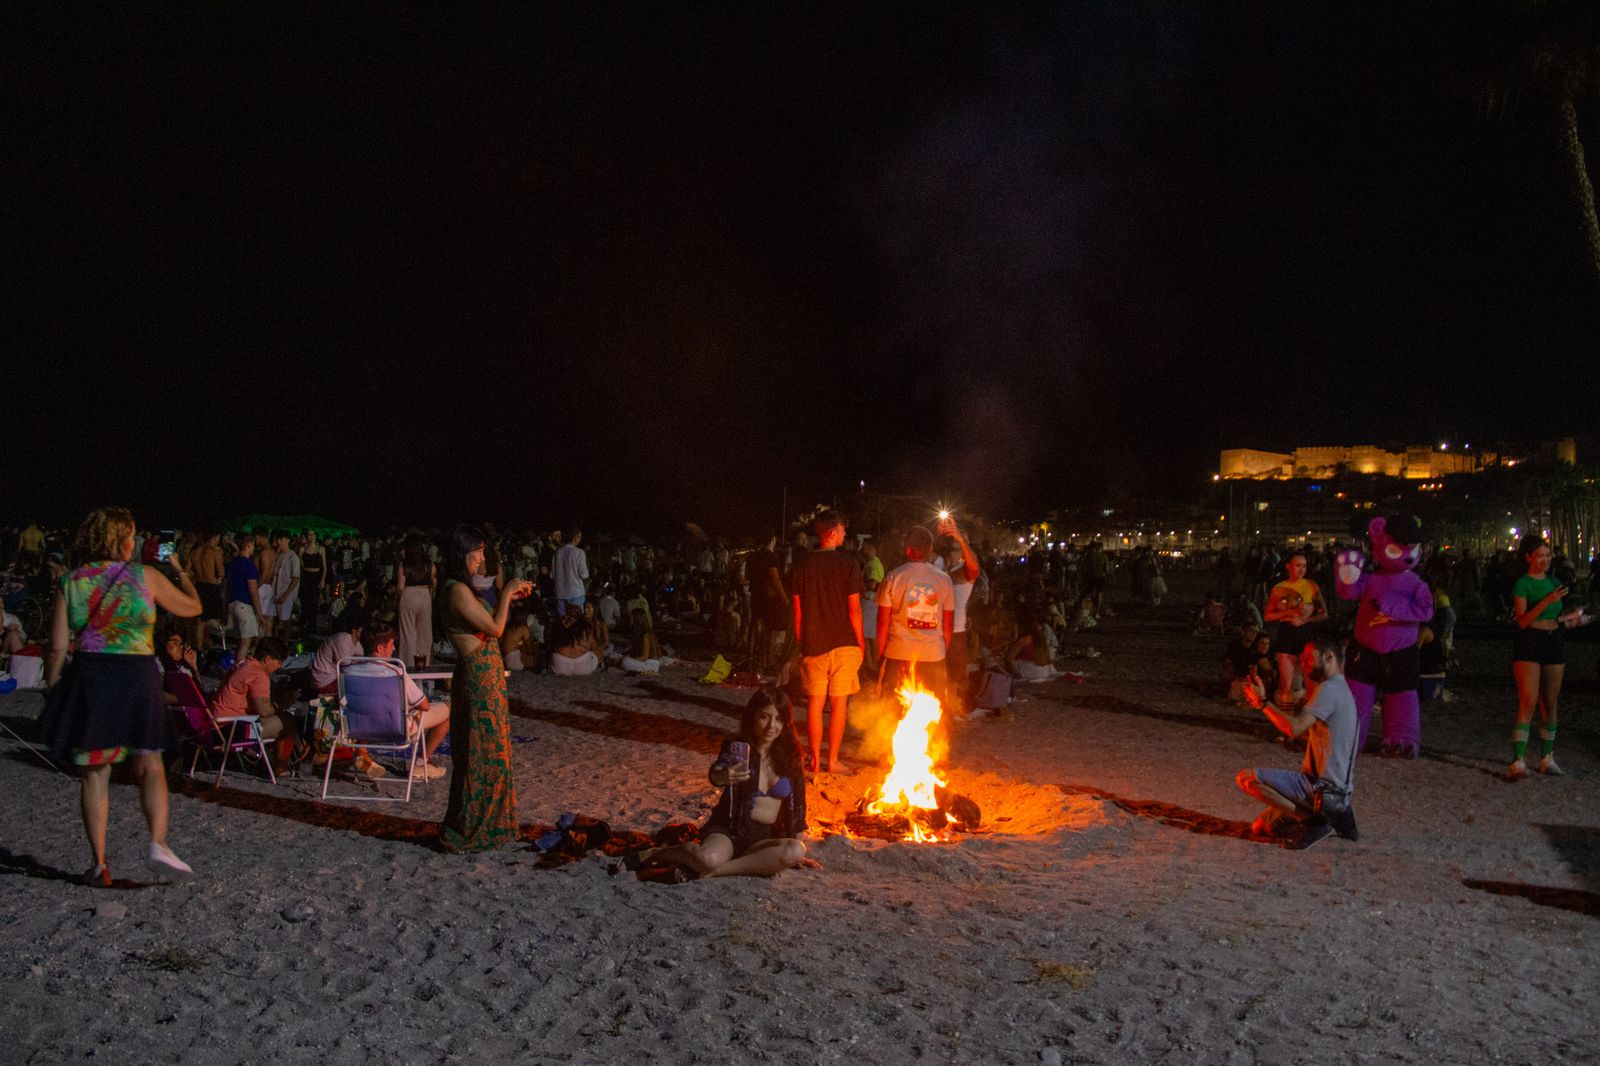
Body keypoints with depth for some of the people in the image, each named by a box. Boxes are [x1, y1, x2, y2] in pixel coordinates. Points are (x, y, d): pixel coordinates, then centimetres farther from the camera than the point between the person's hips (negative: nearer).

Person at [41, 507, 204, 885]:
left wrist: (52, 691, 10)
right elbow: (192, 607, 12)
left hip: (87, 680, 1)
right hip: (138, 679, -1)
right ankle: (158, 842, -8)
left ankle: (99, 864, 10)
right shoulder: (146, 576, -1)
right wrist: (182, 574, 28)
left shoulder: (70, 583, 3)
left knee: (93, 775, 8)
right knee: (150, 766, 9)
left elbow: (59, 648, 1)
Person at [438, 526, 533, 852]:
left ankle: (478, 824, 29)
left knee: (483, 754, 18)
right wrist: (507, 593, -7)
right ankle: (465, 831, 12)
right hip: (479, 681, -10)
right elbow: (495, 628, -18)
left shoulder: (460, 589, 12)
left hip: (484, 680, 10)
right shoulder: (458, 590, -20)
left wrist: (509, 597, 17)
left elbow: (485, 624, 20)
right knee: (482, 755, 0)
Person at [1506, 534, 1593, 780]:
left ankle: (1547, 759, 19)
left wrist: (1572, 619, 5)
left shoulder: (1553, 582, 13)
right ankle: (1518, 762, -17)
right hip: (1529, 643, -7)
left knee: (1550, 703, 9)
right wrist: (1547, 601, -25)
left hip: (1553, 643, 7)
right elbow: (1523, 621, -17)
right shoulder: (1522, 584, -6)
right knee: (1528, 702, -14)